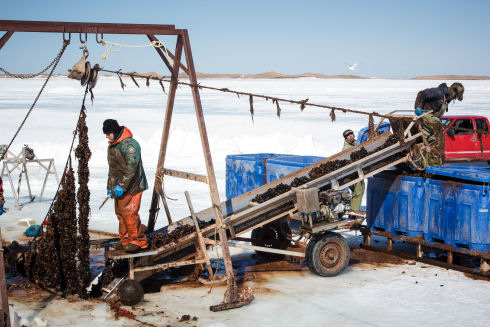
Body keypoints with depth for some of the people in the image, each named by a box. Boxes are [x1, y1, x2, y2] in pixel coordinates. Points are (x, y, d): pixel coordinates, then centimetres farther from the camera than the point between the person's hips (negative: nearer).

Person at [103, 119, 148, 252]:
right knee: (120, 213, 11)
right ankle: (125, 239, 21)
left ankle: (138, 241, -1)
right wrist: (110, 186, 21)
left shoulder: (129, 144, -17)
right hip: (118, 187, 9)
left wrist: (122, 185, -25)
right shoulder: (111, 146, 14)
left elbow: (131, 168, -23)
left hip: (131, 186, -9)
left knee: (129, 213, -10)